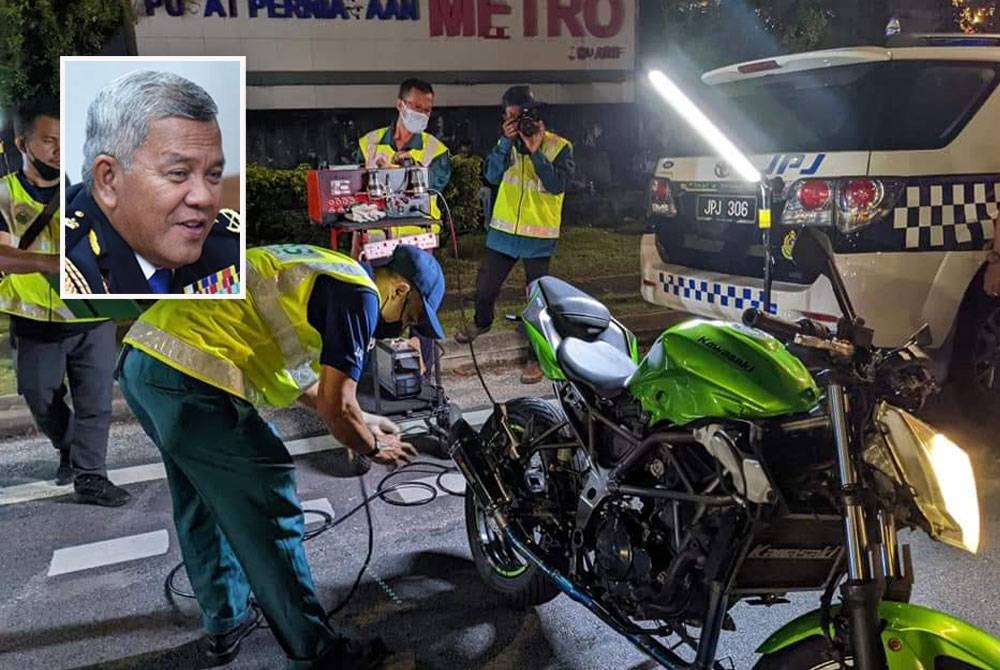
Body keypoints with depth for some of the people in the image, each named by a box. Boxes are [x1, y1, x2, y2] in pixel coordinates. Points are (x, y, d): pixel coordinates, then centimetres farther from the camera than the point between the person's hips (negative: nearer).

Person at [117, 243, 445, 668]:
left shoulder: (322, 269, 22)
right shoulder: (359, 294, -6)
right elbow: (335, 406, -6)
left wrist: (358, 421, 36)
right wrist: (372, 447, 14)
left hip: (141, 355, 10)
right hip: (191, 379, -10)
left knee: (207, 502, 24)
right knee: (268, 513, 2)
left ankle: (226, 623, 40)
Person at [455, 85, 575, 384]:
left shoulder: (559, 146, -6)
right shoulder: (508, 143, 5)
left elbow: (558, 185, -19)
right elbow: (492, 175, -9)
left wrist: (535, 151, -20)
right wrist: (506, 142, -18)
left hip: (539, 236, -4)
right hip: (503, 230, 4)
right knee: (485, 285, 14)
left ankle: (537, 356, 16)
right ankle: (482, 321, 46)